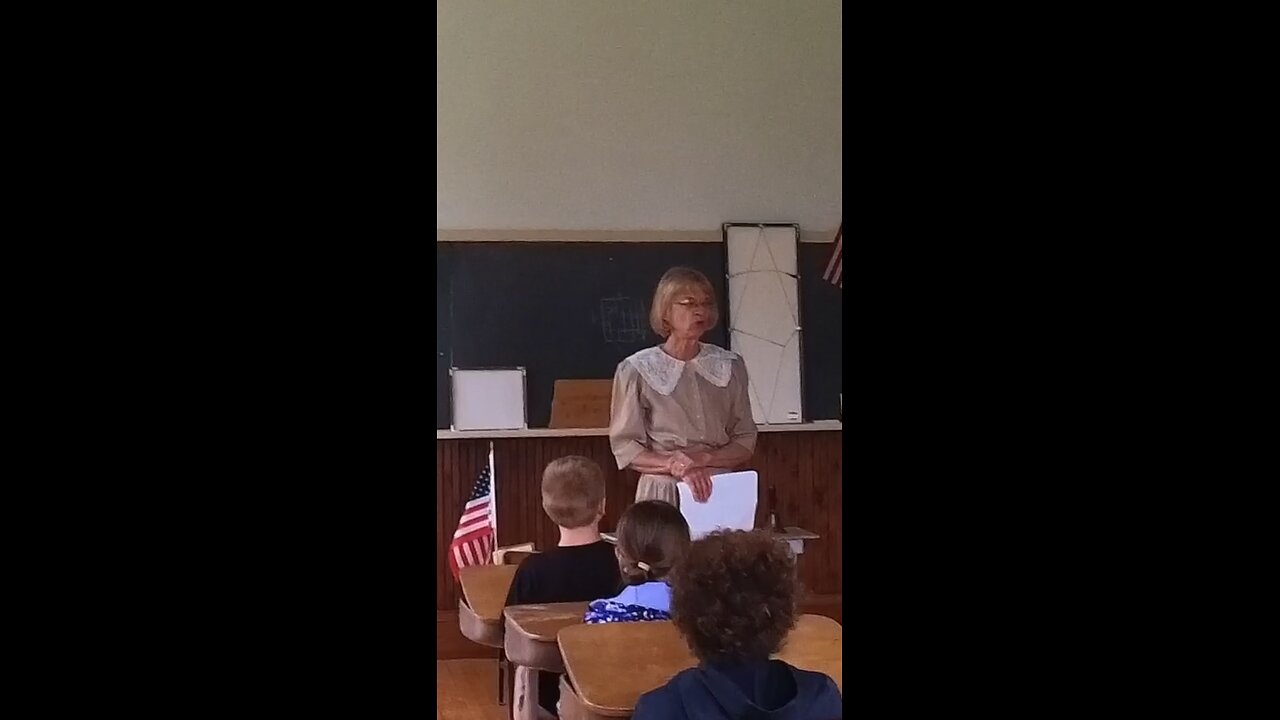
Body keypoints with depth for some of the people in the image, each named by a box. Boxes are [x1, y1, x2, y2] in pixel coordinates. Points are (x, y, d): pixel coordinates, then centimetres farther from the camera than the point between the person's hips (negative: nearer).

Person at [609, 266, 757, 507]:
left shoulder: (730, 366, 7)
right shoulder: (636, 370, -2)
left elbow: (745, 441, 8)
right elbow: (625, 448, -3)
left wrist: (704, 458, -10)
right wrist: (676, 466, -17)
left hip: (722, 492, 2)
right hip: (663, 493, -2)